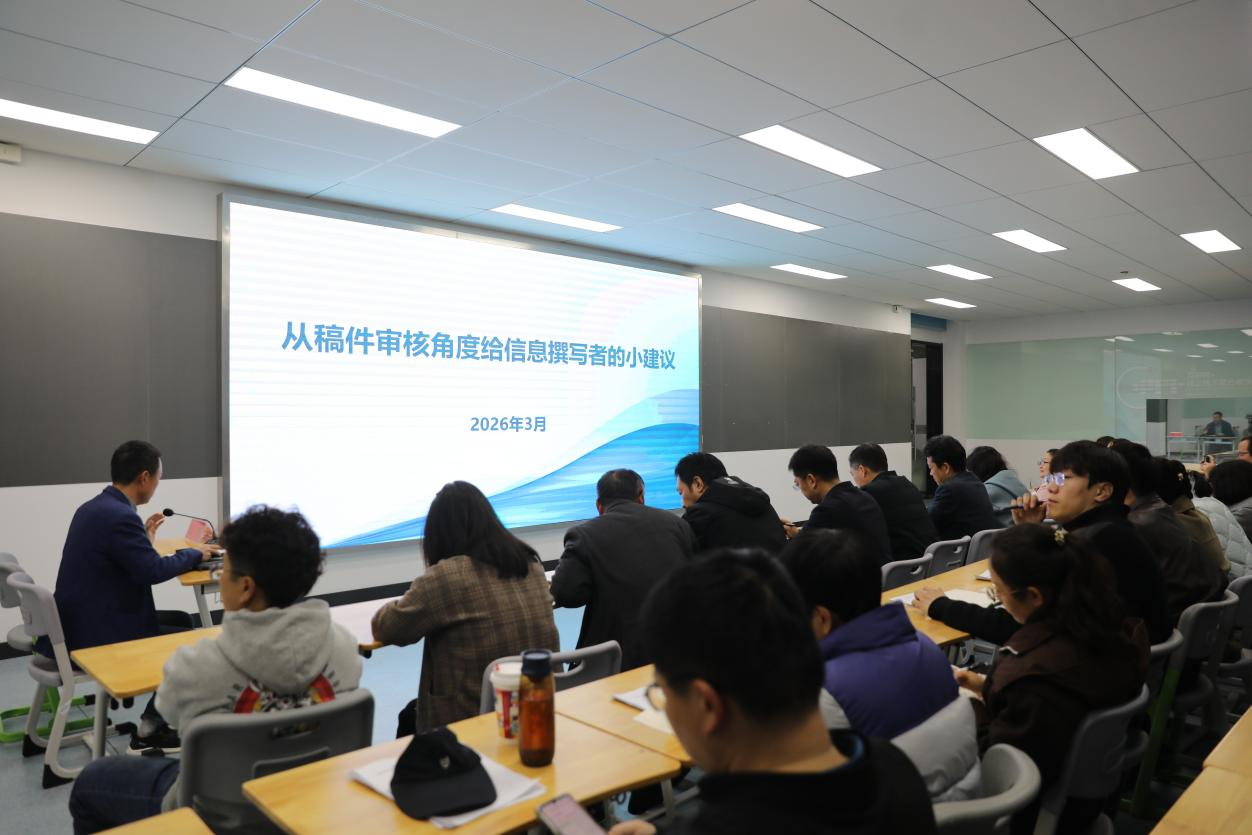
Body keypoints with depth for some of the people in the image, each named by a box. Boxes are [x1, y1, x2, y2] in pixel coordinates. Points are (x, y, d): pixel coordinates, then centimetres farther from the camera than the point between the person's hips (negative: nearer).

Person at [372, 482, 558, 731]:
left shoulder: (444, 577, -19)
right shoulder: (531, 563, 2)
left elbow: (385, 628, -7)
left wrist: (411, 602, 13)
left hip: (475, 720, -6)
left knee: (409, 718, 24)